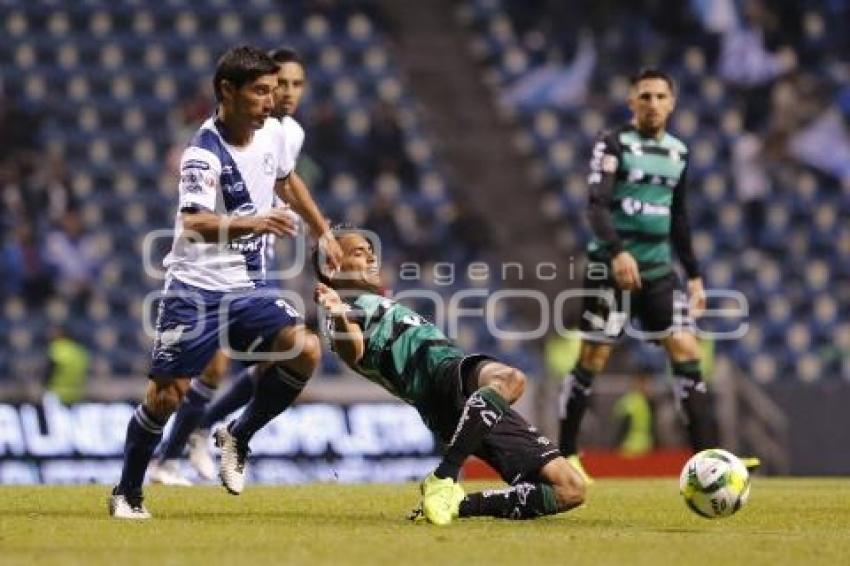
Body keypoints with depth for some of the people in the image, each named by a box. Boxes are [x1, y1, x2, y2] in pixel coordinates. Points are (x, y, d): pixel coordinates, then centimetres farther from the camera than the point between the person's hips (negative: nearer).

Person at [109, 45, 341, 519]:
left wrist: (324, 232, 30)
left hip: (249, 287, 6)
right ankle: (127, 493, 14)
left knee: (305, 350, -17)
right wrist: (252, 222, -51)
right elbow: (194, 224, -36)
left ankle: (239, 438, 3)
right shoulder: (204, 154, -20)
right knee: (166, 394, -6)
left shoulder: (274, 134, 2)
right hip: (197, 287, -5)